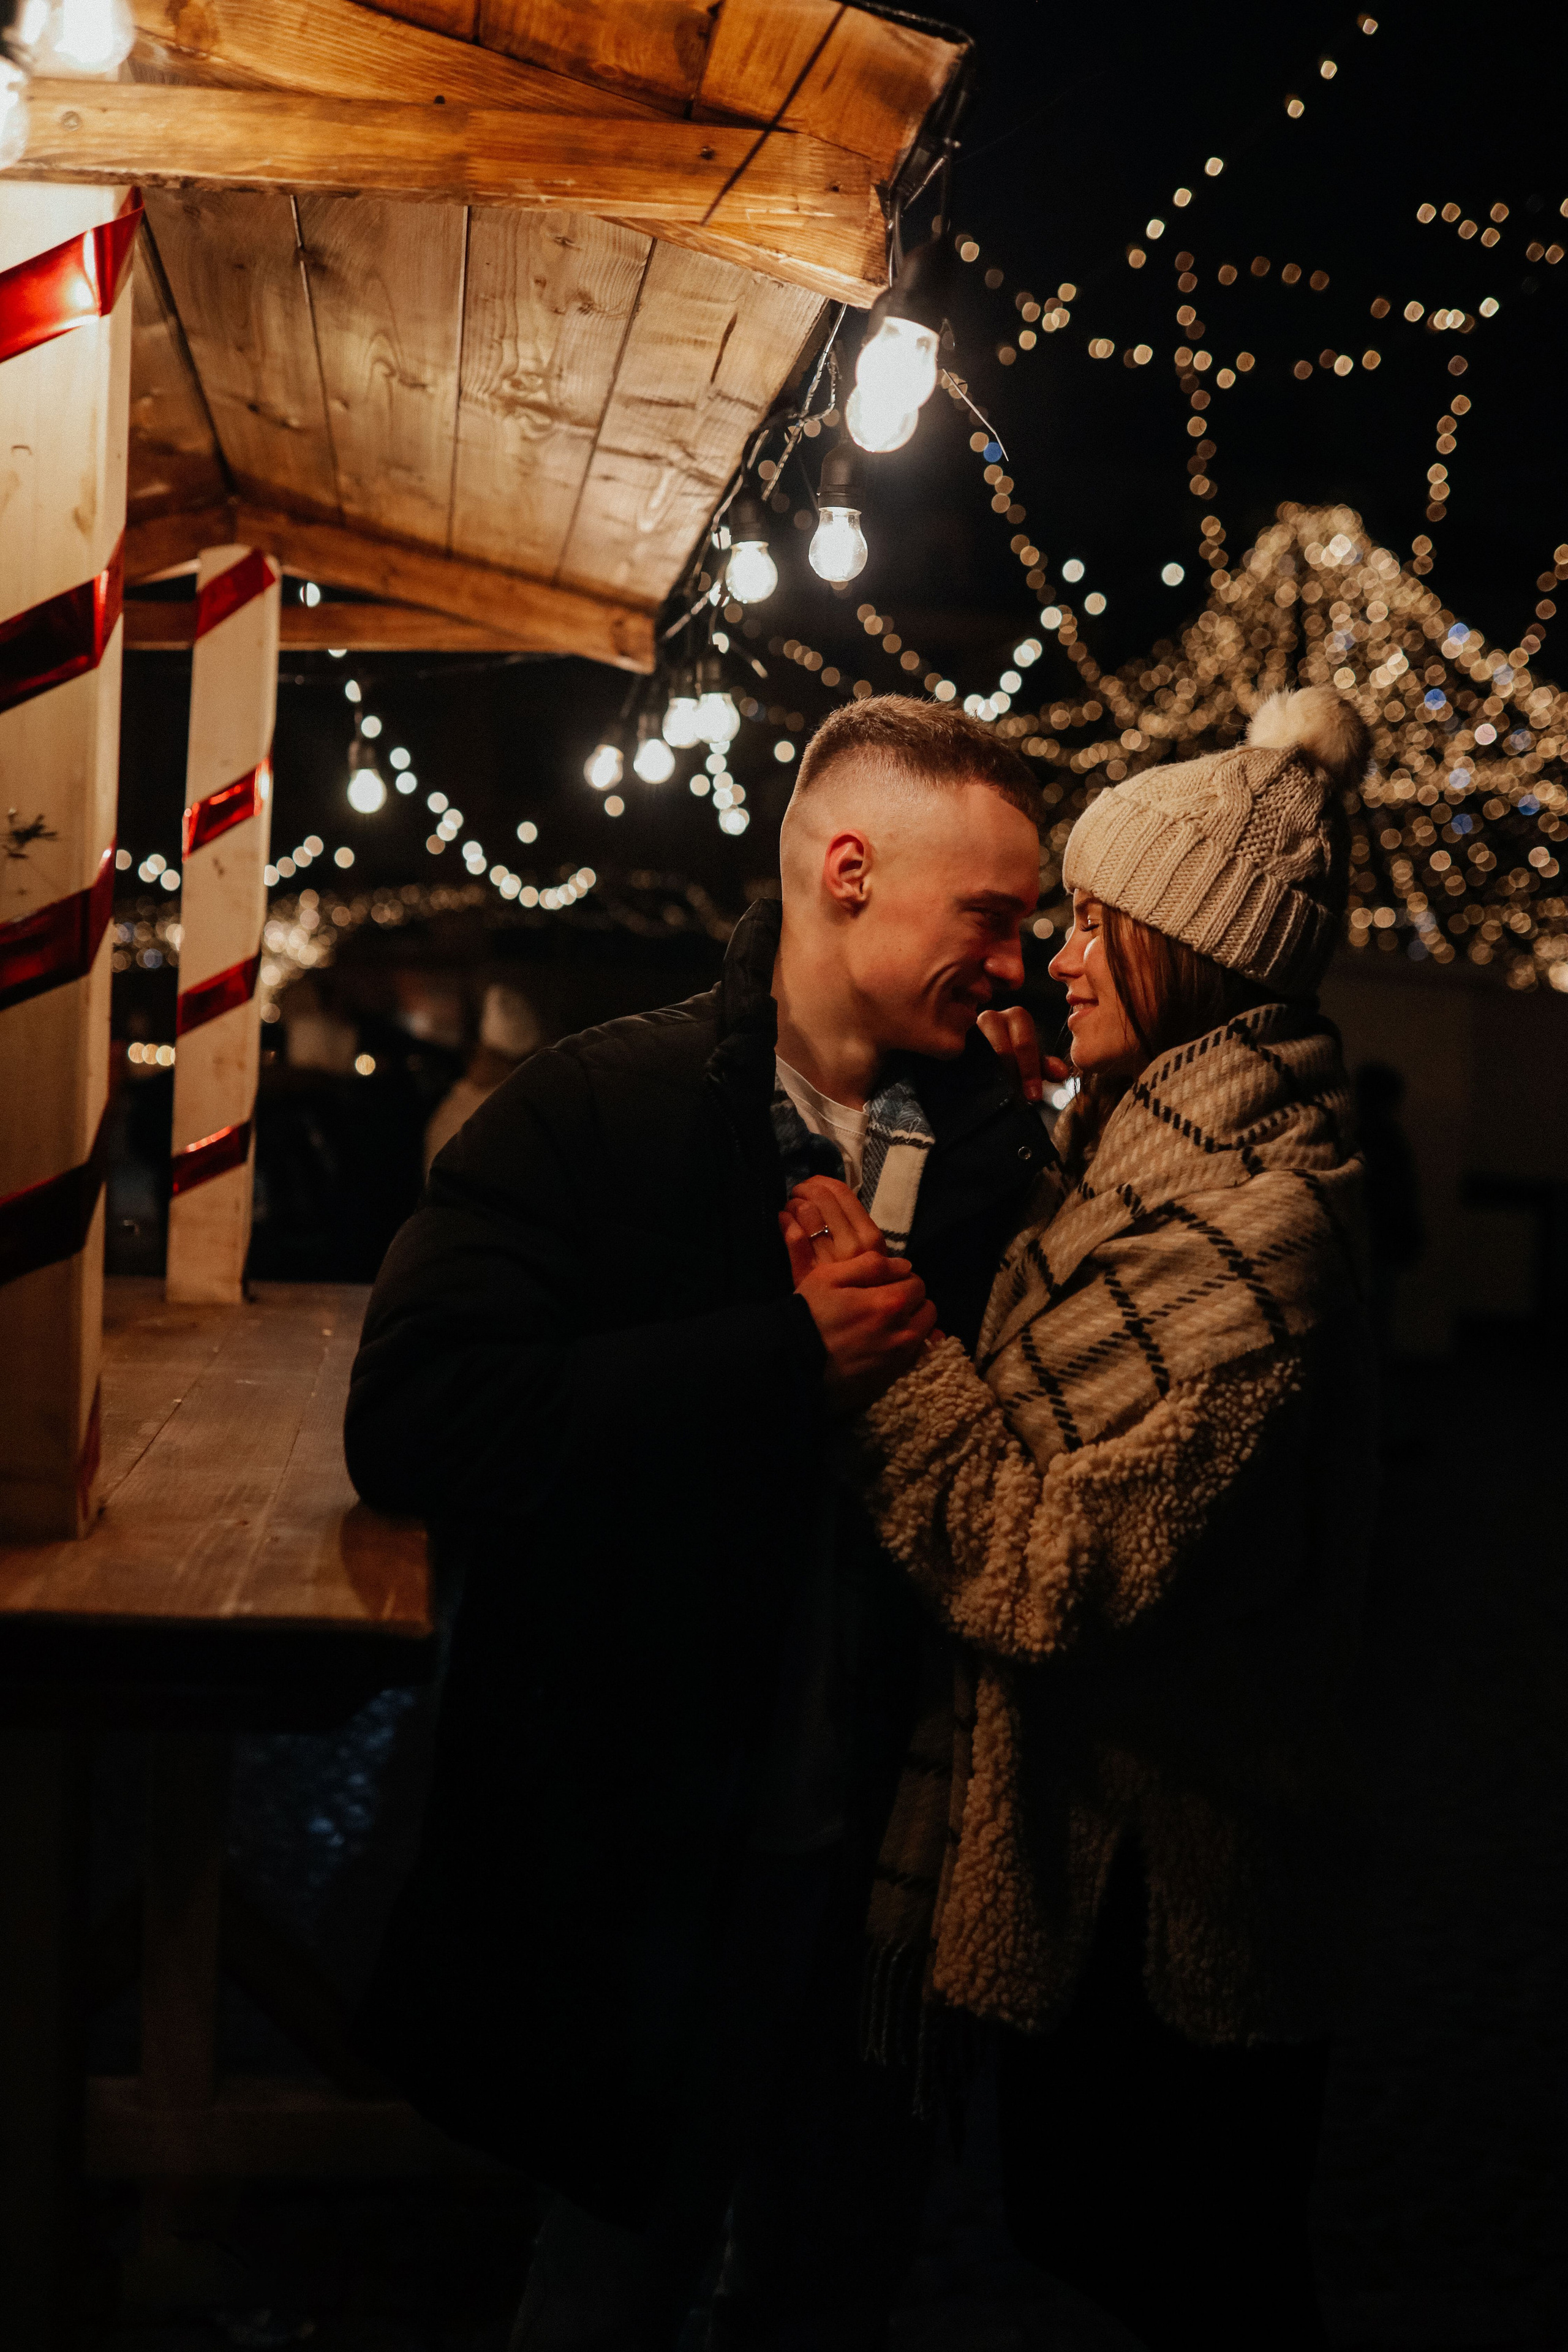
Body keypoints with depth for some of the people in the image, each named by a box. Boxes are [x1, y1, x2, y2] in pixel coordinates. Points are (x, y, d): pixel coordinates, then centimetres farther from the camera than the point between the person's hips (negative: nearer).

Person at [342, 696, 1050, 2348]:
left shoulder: (1009, 1157, 2)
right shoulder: (599, 1111, -11)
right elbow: (413, 1419, -23)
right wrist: (785, 1359, -24)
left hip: (890, 1849, 4)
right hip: (649, 1861, -4)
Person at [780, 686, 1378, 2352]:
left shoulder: (1248, 1227, -25)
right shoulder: (1158, 1151, 6)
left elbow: (1062, 1565, -27)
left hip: (1165, 1901, -9)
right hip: (1105, 1854, 9)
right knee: (1076, 2219, 25)